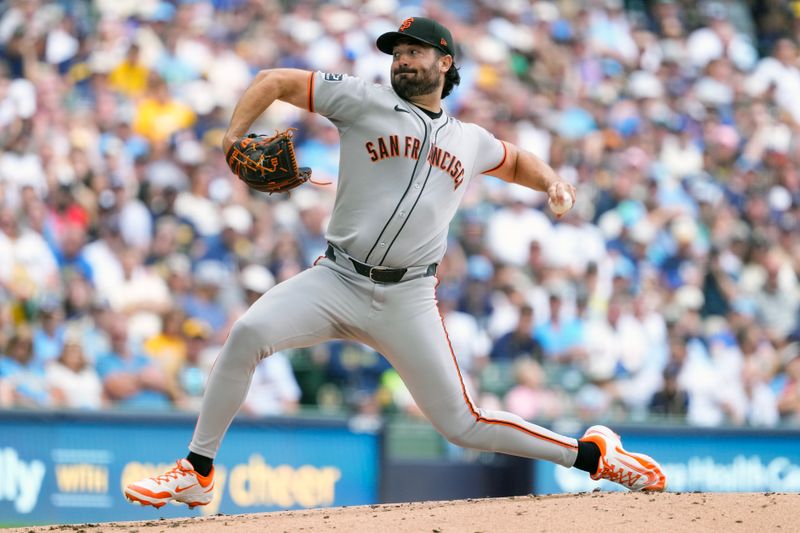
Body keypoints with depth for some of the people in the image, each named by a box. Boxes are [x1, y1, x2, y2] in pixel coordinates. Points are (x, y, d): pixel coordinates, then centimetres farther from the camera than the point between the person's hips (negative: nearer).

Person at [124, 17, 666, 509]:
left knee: (462, 423, -4)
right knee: (249, 332, -26)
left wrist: (552, 181, 13)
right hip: (337, 281, -1)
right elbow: (273, 81, 2)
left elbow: (516, 161, 35)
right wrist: (234, 137, -15)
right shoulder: (363, 102, 3)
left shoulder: (470, 141, 14)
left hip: (408, 300, 1)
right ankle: (196, 474, -16)